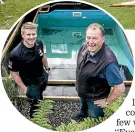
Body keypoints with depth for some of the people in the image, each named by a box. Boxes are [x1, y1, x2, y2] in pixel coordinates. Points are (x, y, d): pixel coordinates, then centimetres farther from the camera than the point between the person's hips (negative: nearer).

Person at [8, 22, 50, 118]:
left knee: (40, 93, 36)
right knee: (35, 105, 16)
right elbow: (14, 73, -23)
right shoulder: (16, 54, -37)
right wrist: (24, 88, -19)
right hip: (31, 84, -5)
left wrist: (47, 68, 14)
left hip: (43, 77, 5)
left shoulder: (39, 44, -21)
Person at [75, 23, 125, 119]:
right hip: (82, 92, 7)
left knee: (94, 117, 24)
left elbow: (120, 88, -34)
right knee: (84, 107, 37)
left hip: (95, 98, -6)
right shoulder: (85, 47, -18)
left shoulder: (108, 62, -41)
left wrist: (107, 102, -19)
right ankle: (83, 114, 68)